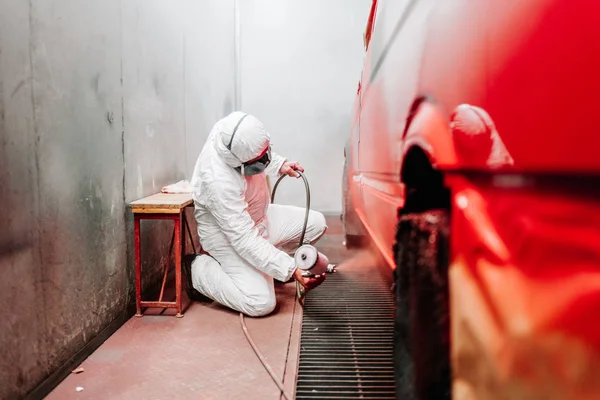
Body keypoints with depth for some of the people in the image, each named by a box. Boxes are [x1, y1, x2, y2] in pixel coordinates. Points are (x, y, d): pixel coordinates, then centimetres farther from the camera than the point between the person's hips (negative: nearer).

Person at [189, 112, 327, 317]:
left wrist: (280, 164, -5)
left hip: (257, 216, 8)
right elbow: (245, 241, -36)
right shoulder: (218, 182, -39)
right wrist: (292, 270, -38)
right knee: (261, 304, -20)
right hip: (228, 236, -8)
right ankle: (200, 268, 1)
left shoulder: (232, 134, -18)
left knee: (316, 223, 2)